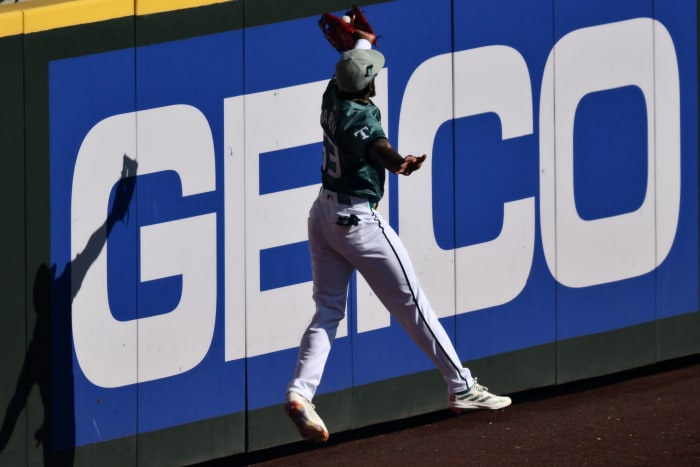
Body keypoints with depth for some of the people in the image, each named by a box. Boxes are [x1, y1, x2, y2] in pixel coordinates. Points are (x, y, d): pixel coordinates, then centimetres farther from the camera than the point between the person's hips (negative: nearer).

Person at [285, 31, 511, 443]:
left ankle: (300, 392, -11)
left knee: (329, 310, 8)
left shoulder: (333, 98, 1)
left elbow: (355, 59, 22)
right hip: (357, 220, -8)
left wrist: (363, 40, 43)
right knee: (412, 305, 1)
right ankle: (462, 388, 7)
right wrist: (399, 163, -62)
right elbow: (376, 146, -42)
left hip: (323, 215, 8)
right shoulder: (362, 115, -20)